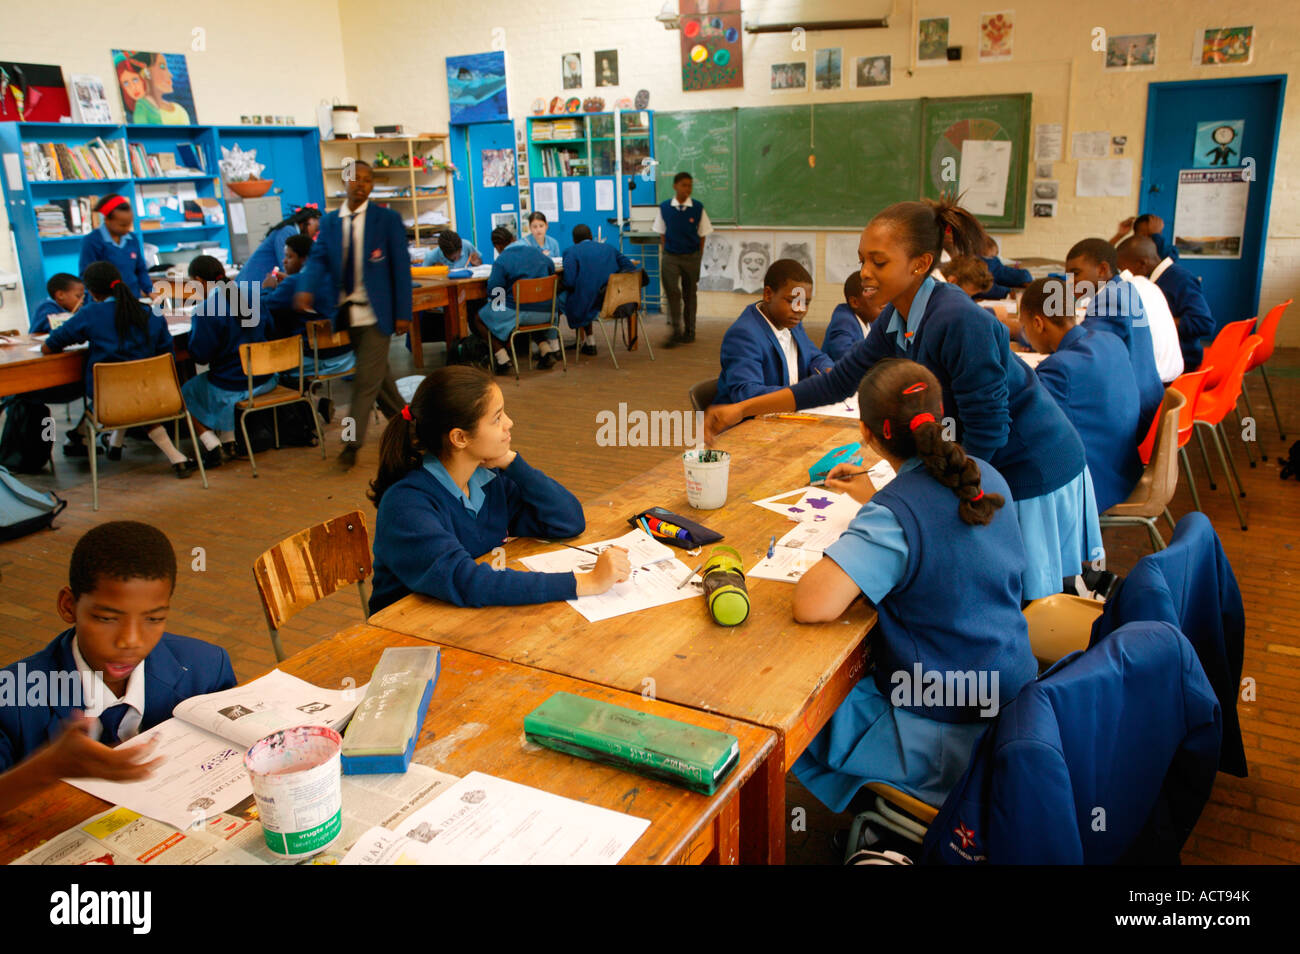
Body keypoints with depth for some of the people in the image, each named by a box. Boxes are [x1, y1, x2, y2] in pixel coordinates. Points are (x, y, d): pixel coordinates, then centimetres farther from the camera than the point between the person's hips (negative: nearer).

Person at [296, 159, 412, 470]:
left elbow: (401, 266, -4)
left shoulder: (388, 219, -4)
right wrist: (306, 288, -23)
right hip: (348, 312, 5)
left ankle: (352, 443, 1)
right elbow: (318, 258, -1)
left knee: (367, 377, -6)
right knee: (377, 372, 17)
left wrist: (403, 313, -9)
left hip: (376, 313, -4)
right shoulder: (329, 222, 7)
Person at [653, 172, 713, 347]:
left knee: (689, 294, 10)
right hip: (670, 257, 0)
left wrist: (698, 258, 0)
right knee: (672, 292, -12)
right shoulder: (664, 207, -2)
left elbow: (702, 235, 2)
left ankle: (689, 331, 21)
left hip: (691, 257, 1)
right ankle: (676, 331, -6)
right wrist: (666, 251, 1)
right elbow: (662, 233, 7)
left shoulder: (698, 208, -3)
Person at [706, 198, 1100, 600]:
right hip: (988, 469, 8)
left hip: (1032, 473, -8)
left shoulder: (959, 321, -28)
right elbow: (839, 379, 5)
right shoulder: (897, 319, -1)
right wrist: (742, 409, 1)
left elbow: (987, 429, -24)